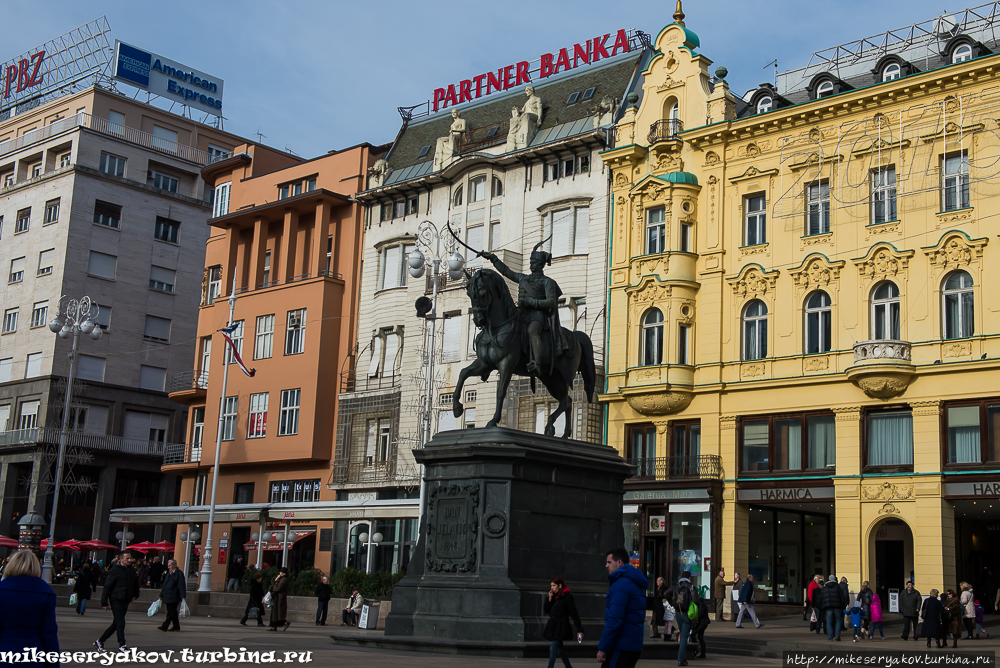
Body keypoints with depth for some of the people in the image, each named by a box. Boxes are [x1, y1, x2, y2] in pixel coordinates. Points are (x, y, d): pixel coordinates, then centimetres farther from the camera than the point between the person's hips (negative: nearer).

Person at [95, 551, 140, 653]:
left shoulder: (132, 571, 11)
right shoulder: (114, 571, -10)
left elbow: (136, 584, 28)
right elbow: (107, 587, -10)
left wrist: (135, 595, 14)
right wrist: (104, 603, -12)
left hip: (125, 602, 7)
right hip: (116, 601, -7)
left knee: (116, 624, 12)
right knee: (120, 623, -9)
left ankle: (100, 641, 24)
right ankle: (122, 646, -4)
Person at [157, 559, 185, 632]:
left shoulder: (179, 573, -7)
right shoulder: (169, 573, 19)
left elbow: (182, 585, -12)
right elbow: (164, 585, 24)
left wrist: (183, 596, -18)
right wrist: (161, 595, 23)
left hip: (174, 597, -9)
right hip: (168, 597, 9)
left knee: (171, 612, -8)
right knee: (173, 612, 11)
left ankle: (165, 626, -11)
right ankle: (176, 626, 16)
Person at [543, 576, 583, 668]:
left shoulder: (567, 596, -10)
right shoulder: (554, 596, 10)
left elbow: (574, 613, -11)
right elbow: (546, 610, 10)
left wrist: (579, 629, -13)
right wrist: (549, 599, -4)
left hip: (561, 627, -8)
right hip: (552, 626, 8)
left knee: (553, 648, -15)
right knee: (559, 649, 15)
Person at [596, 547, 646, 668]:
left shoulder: (621, 584, -14)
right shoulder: (636, 584, 17)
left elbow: (614, 620, -21)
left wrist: (603, 647, -18)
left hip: (621, 647, -10)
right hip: (634, 646, 10)